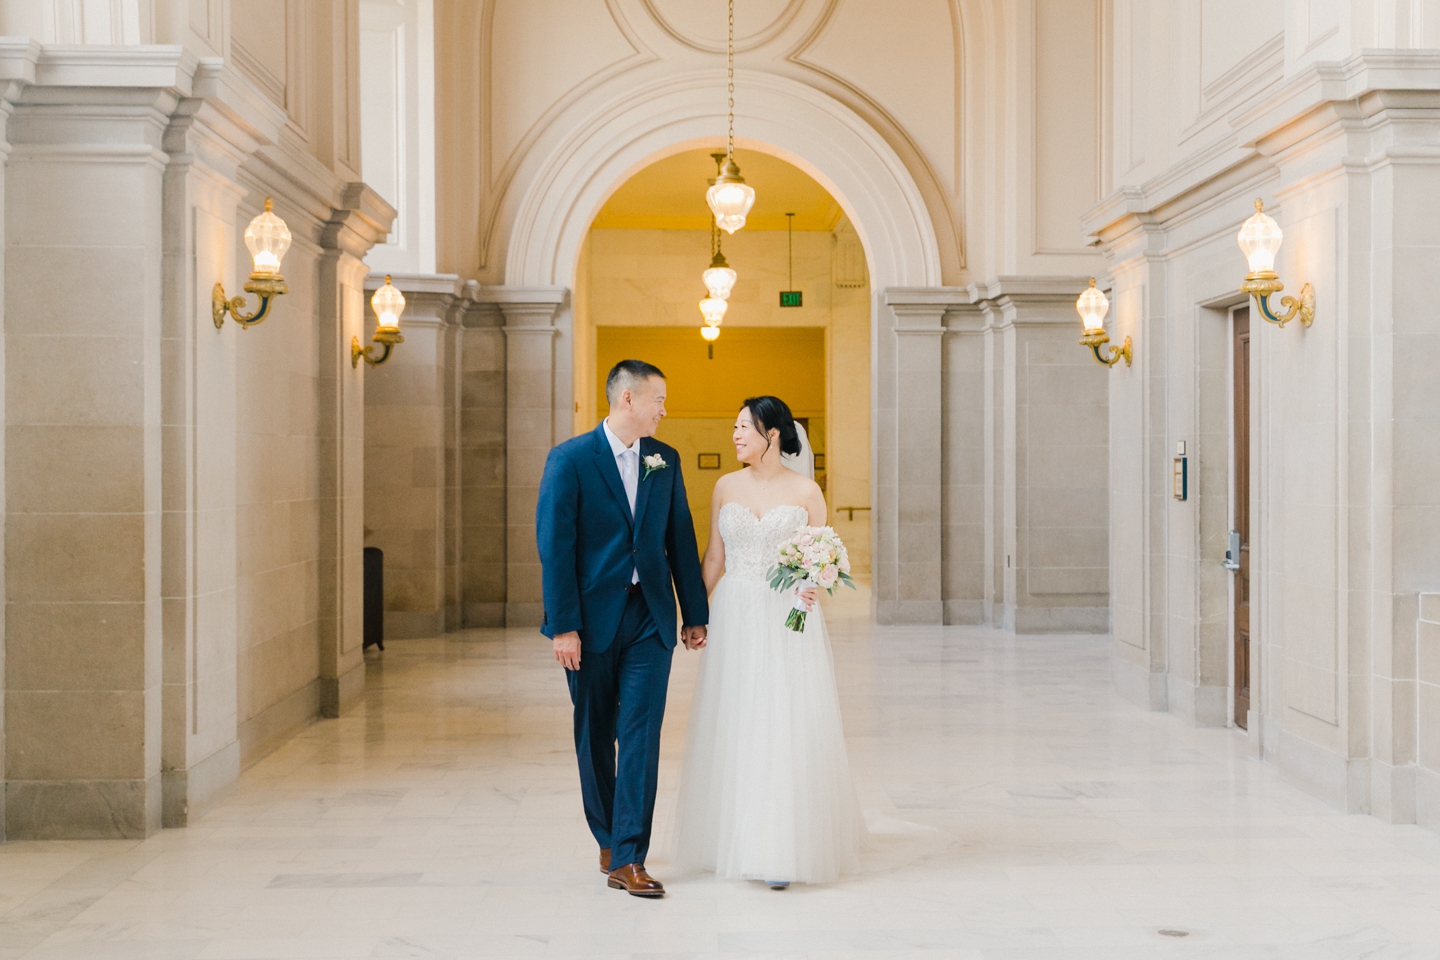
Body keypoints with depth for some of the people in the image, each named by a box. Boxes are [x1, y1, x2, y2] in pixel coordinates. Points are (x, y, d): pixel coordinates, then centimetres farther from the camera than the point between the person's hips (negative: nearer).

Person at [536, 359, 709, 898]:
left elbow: (681, 539, 11)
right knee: (595, 736, 10)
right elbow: (555, 547, -9)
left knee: (641, 733, -6)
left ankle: (627, 859, -4)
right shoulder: (570, 460, -6)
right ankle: (608, 838, 29)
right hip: (592, 617, -2)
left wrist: (695, 613, 10)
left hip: (650, 616, 2)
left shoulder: (665, 460, 7)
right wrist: (563, 626, -14)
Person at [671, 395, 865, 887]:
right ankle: (738, 841, 17)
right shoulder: (726, 487, 7)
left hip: (788, 620, -3)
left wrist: (814, 584, -17)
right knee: (734, 729, 5)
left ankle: (784, 850, 1)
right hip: (734, 619, 3)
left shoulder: (806, 491, -1)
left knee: (787, 730, -4)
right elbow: (714, 558, 10)